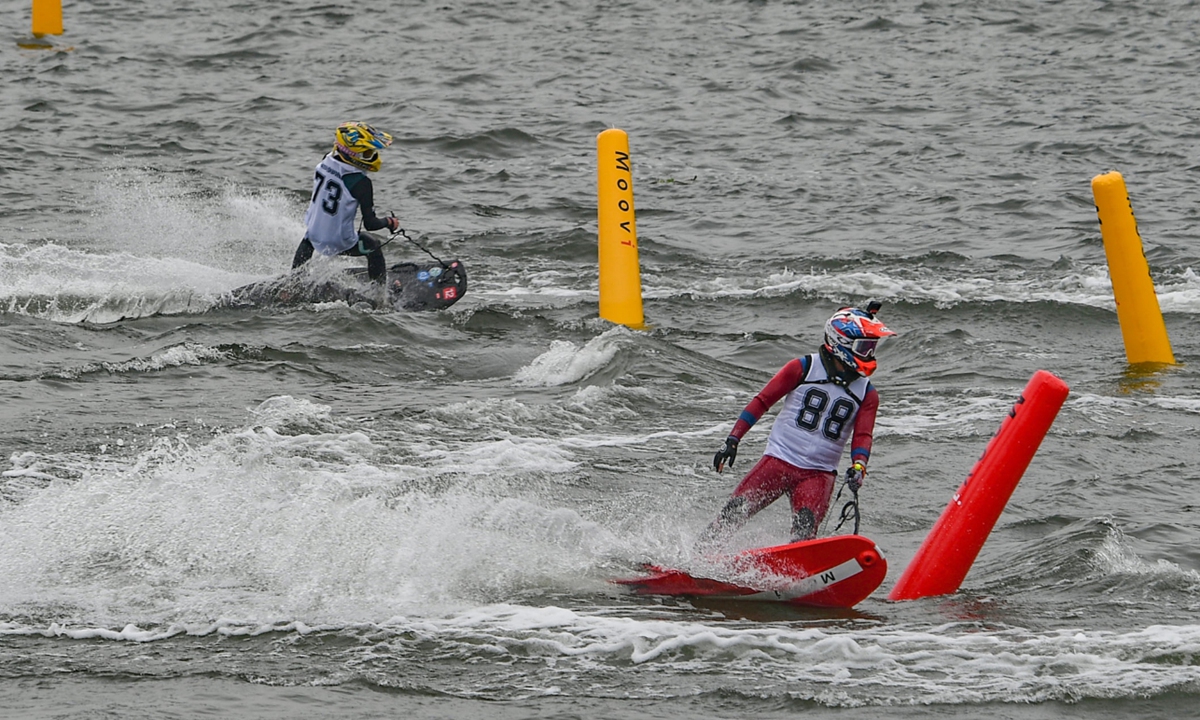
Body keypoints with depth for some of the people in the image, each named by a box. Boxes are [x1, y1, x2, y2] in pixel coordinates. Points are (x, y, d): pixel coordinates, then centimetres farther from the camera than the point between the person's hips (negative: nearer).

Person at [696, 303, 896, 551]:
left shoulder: (867, 395, 7)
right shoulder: (804, 368, -1)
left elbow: (862, 437, 0)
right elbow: (762, 400, 0)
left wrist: (858, 466, -22)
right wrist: (733, 440, -6)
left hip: (819, 473, 2)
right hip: (779, 461, -2)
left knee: (805, 529, -23)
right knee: (734, 512, -11)